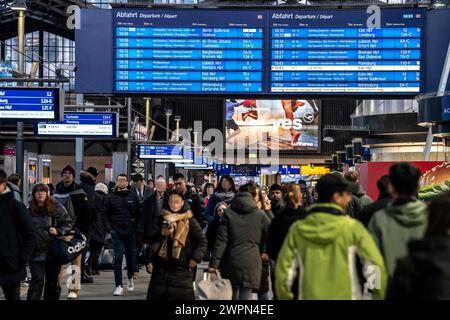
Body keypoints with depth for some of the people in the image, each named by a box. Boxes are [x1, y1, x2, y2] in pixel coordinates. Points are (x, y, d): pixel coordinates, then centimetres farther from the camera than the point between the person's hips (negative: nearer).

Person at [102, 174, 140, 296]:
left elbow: (138, 215, 7)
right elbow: (105, 215, 5)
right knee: (118, 258, -8)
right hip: (116, 232, -1)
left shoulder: (133, 197, 6)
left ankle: (130, 278, 36)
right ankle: (119, 286, -8)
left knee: (131, 257, 9)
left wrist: (136, 228, -3)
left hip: (130, 232, 1)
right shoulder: (110, 198, 5)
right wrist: (109, 229, -6)